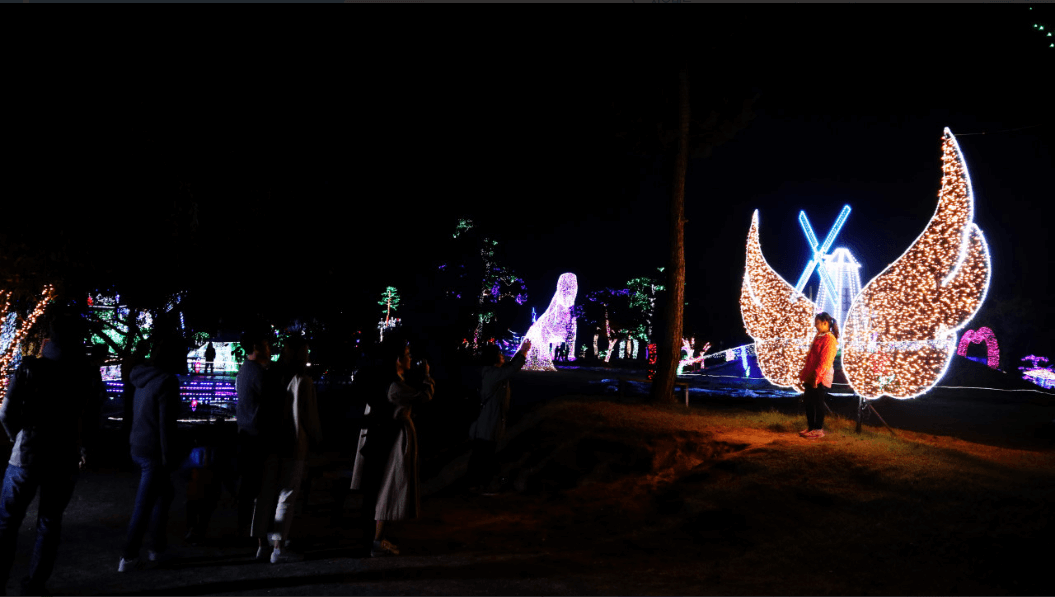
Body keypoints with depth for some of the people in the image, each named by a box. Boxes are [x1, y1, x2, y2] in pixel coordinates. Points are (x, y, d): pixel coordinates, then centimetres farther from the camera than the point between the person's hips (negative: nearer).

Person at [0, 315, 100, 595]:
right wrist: (83, 450, 13)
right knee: (49, 523, 12)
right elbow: (89, 421, -2)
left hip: (25, 456, -1)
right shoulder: (88, 376, -3)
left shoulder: (29, 368, -5)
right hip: (64, 461, 1)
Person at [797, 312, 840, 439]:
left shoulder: (829, 339, -14)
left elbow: (824, 360, -20)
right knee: (808, 401, 12)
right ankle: (811, 427, 21)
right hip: (811, 376, 9)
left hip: (821, 377, -9)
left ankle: (818, 429, 7)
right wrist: (805, 372, 19)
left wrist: (816, 376, -23)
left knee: (818, 403, -2)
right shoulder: (819, 337, 16)